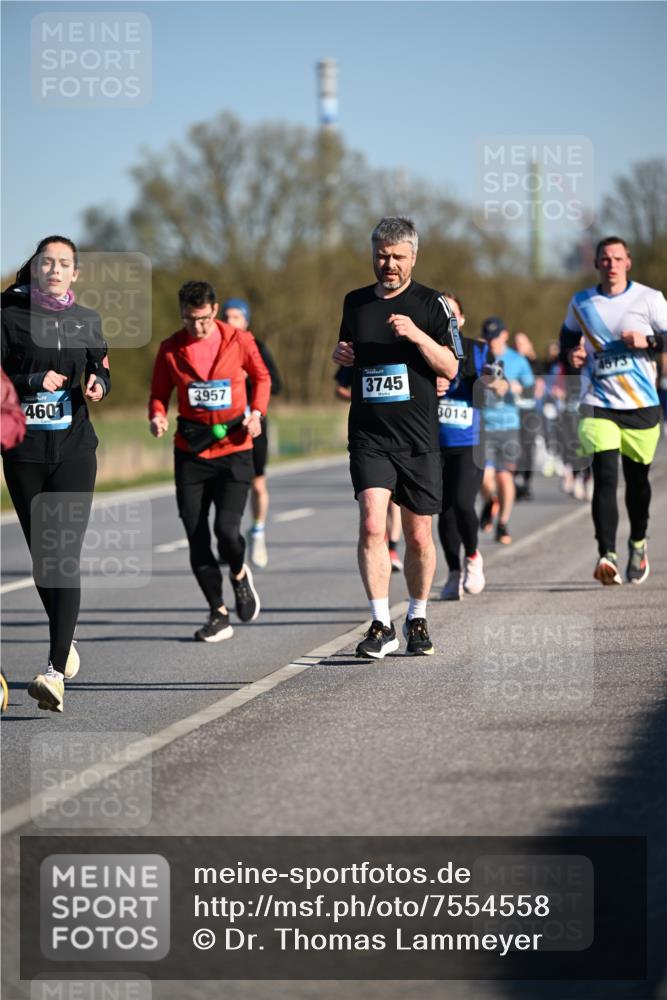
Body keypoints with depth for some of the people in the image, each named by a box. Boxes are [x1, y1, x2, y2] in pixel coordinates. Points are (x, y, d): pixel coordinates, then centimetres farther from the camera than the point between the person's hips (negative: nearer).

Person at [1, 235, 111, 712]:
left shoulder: (88, 320, 7)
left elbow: (101, 370, 18)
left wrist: (98, 386, -4)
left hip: (74, 449, 0)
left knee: (66, 556, -13)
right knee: (41, 555, 9)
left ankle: (56, 672, -21)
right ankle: (66, 641, 34)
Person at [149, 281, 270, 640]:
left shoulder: (239, 340, -3)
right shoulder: (171, 349, -1)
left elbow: (262, 377, 13)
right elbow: (159, 393, 8)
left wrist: (256, 413, -3)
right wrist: (157, 416, -13)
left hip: (234, 448, -2)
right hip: (191, 451, 2)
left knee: (226, 528, -16)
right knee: (196, 537, -2)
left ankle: (239, 575, 19)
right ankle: (218, 615, 12)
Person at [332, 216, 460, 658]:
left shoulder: (431, 303, -1)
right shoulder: (356, 302, 11)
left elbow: (450, 367, -6)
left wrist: (416, 335, -20)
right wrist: (341, 353, 4)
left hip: (418, 439, -1)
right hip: (368, 437, 1)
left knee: (418, 536, 7)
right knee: (372, 525, -16)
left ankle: (417, 621, 26)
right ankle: (381, 626, -13)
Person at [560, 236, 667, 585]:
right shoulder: (580, 303, 8)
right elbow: (569, 334, 25)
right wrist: (572, 352, 4)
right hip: (598, 404, 0)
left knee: (637, 478, 12)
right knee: (605, 477, -15)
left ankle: (638, 542, 38)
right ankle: (607, 555, -23)